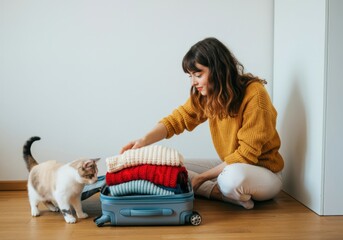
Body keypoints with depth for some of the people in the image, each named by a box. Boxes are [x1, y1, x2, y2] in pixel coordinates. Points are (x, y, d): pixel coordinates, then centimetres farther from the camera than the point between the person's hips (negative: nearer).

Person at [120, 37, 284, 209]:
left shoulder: (254, 94, -22)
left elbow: (247, 153, -22)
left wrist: (202, 178, -21)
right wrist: (143, 141, -25)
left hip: (264, 172, -7)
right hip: (229, 165, 7)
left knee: (233, 177, -41)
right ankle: (226, 194, -11)